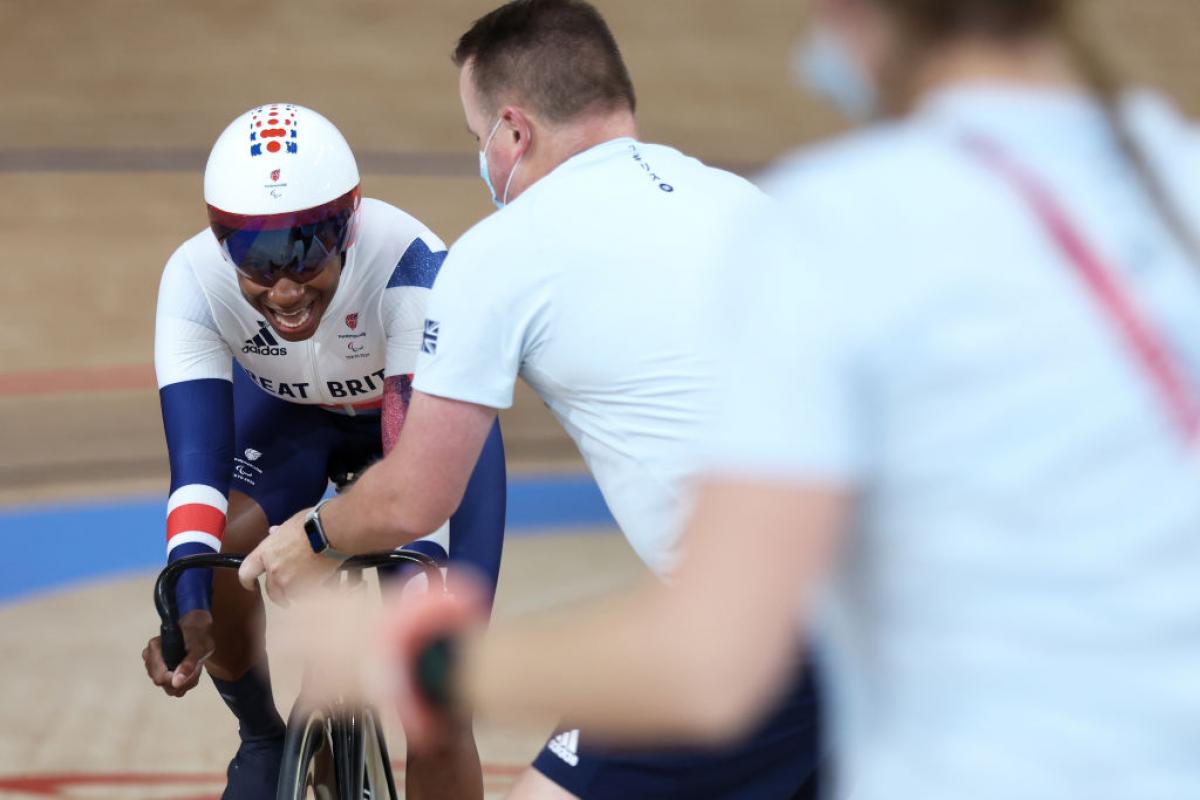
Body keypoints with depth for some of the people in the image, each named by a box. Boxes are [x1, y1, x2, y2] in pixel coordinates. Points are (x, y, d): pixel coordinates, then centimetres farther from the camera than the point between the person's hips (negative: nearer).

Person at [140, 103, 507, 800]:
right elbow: (196, 457, -35)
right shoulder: (195, 281, -32)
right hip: (286, 412, 2)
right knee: (219, 557, -27)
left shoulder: (410, 266, -40)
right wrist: (189, 610, -49)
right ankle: (263, 740, 3)